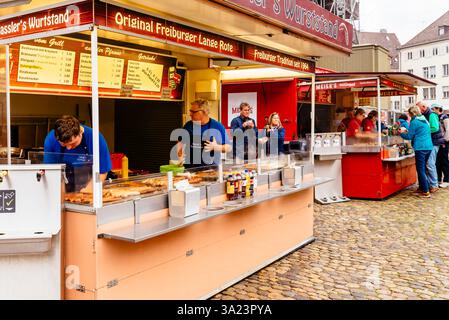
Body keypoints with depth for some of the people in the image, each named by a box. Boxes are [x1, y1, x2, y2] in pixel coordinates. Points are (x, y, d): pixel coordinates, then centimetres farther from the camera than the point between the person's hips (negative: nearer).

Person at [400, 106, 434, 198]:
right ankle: (421, 188, 24)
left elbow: (409, 136, -5)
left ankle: (426, 191, -5)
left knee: (421, 170, -4)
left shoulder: (414, 122, -8)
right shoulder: (425, 120, 17)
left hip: (420, 148, -8)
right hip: (429, 147, 8)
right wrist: (407, 131, 26)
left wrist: (402, 133, 12)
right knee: (422, 169, 18)